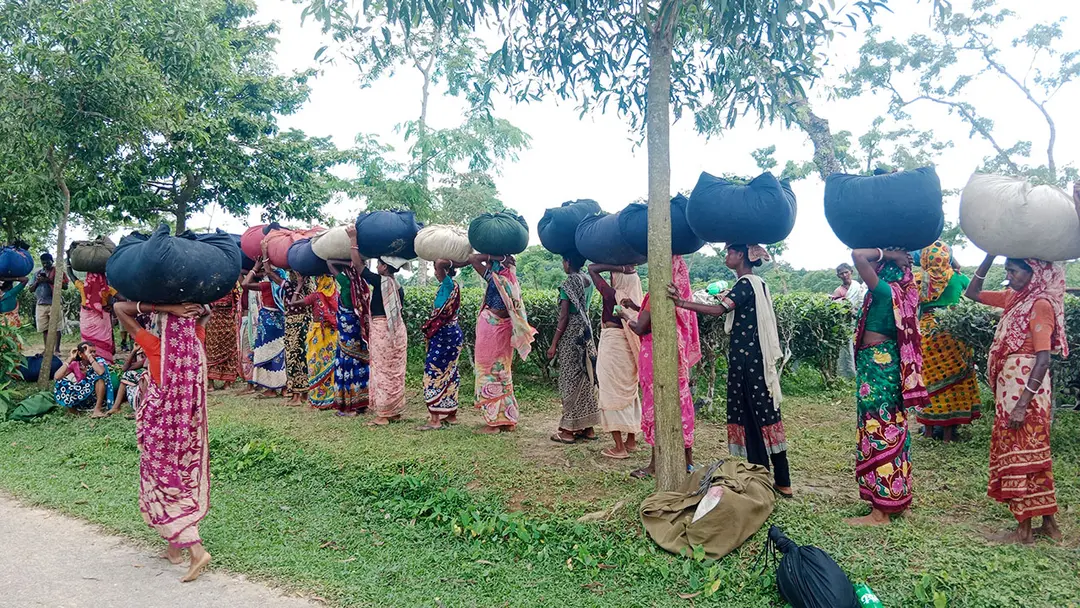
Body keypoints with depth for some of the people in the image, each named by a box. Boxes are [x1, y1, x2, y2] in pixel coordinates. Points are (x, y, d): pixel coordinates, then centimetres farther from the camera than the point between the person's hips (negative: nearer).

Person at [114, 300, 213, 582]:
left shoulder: (156, 348, -19)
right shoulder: (196, 344, -8)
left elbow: (119, 309, -15)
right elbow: (204, 314, 12)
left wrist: (162, 307, -22)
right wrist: (184, 308, -3)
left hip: (162, 429, -5)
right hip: (189, 428, 5)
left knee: (164, 487, 3)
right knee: (184, 484, 18)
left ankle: (196, 550, -8)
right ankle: (176, 546, 29)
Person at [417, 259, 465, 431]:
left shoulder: (450, 284, -15)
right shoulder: (445, 287, 11)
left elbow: (440, 263, -29)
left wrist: (450, 263, -16)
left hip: (447, 336, -10)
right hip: (443, 335, 10)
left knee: (434, 372, -9)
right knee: (448, 374, 13)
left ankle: (435, 419, -9)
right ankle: (451, 415, 20)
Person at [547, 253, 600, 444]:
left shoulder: (569, 283, -14)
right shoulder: (588, 280, 8)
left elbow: (564, 317, -15)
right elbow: (584, 309, 11)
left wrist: (554, 344, -12)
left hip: (571, 335, -7)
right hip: (586, 333, 7)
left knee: (570, 379, -1)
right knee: (585, 378, 12)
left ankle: (569, 430, 5)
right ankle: (588, 428, 19)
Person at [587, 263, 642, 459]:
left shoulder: (612, 294, -15)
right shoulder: (635, 297, 0)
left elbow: (592, 269, -10)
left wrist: (616, 267, -14)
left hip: (612, 346, -7)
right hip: (629, 348, 7)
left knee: (612, 393, 0)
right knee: (629, 393, 16)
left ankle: (619, 447, 0)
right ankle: (631, 440, 24)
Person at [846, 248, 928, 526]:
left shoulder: (885, 290, -19)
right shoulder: (900, 292, 6)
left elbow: (858, 255, -28)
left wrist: (886, 253, -18)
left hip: (877, 367, -9)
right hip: (887, 365, 9)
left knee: (878, 432, -4)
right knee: (890, 431, 16)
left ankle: (880, 511, 3)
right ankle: (895, 497, 28)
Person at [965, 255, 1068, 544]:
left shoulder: (1040, 304, -15)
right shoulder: (1014, 298, 8)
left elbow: (1043, 359, -20)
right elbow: (973, 292, 20)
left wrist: (1022, 404, -24)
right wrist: (990, 255, 8)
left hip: (1026, 389, -8)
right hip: (1009, 388, 8)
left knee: (1020, 455, -1)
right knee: (1032, 455, 14)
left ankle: (1024, 530, 10)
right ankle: (1049, 523, 24)